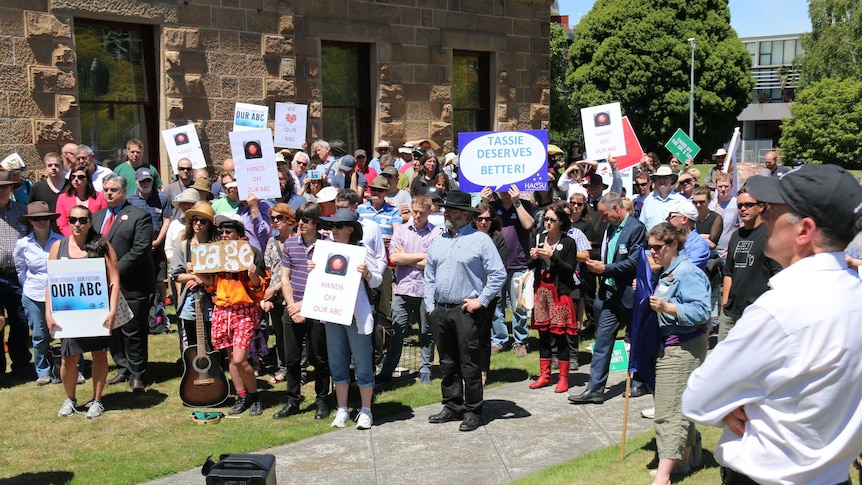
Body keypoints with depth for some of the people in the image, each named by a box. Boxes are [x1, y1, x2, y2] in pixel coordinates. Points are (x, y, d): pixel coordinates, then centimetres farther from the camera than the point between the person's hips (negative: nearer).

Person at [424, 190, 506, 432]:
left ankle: (473, 412, 7)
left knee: (469, 364, -2)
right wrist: (430, 305, 10)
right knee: (447, 363, 13)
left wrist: (481, 301, -11)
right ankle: (452, 407, 23)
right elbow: (429, 276, 17)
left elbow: (499, 274, -8)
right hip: (440, 311, 6)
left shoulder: (480, 240, -5)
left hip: (466, 311, -6)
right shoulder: (438, 241, 13)